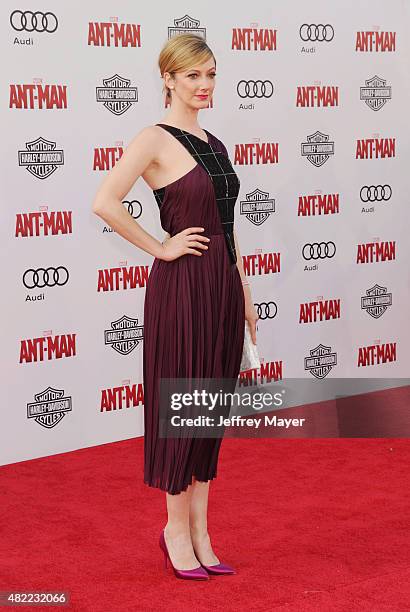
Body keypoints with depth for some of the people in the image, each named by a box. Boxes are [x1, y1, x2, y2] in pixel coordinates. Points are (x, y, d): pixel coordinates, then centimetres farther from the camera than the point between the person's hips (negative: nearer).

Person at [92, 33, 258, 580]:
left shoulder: (214, 143, 14)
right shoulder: (154, 140, -9)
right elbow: (105, 203, -24)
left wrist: (244, 294, 17)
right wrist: (161, 248, -15)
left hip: (223, 285, 7)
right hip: (182, 287, -7)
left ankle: (199, 534, 22)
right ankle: (177, 529, 18)